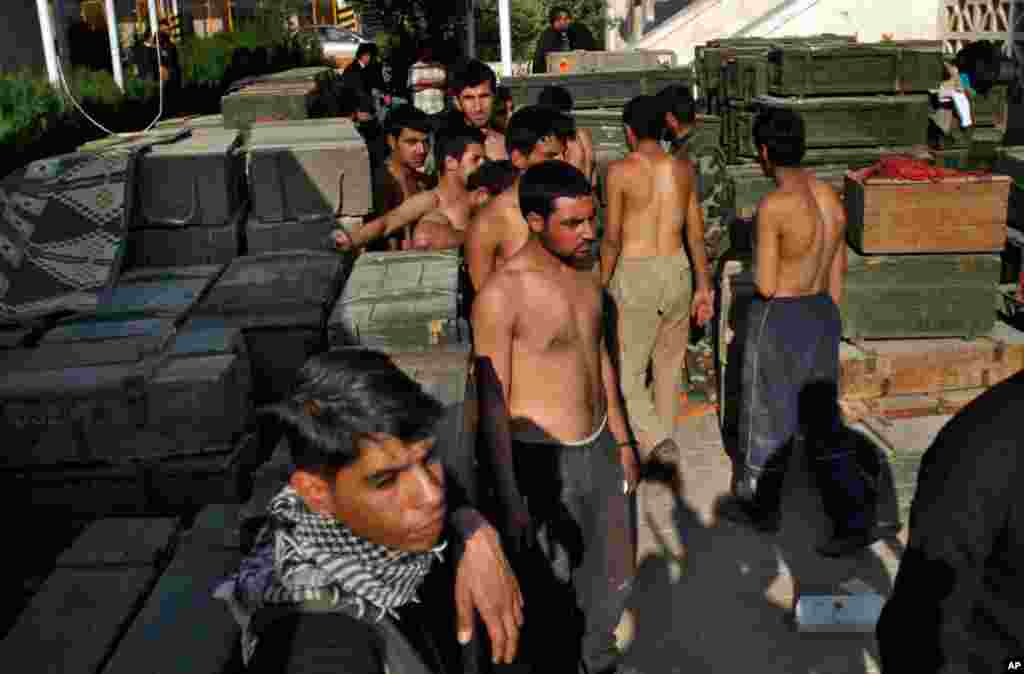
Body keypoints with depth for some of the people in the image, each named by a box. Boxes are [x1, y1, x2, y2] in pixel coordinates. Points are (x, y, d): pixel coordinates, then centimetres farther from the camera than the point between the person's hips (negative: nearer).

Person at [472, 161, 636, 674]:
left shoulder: (584, 276, 3)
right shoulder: (501, 295, -20)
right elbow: (493, 404, -18)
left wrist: (622, 441, 19)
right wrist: (510, 500, -18)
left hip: (599, 449, 7)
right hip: (544, 460, -7)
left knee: (612, 577, 22)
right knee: (550, 595, 9)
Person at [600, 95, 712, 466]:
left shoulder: (620, 170, -9)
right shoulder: (683, 168, 4)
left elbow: (612, 236, -9)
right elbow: (695, 233, 6)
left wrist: (603, 283, 3)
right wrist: (703, 286, 13)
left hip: (636, 273, -5)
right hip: (678, 269, 5)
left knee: (628, 368, 6)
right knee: (669, 363, 18)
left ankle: (656, 440, -7)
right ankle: (663, 433, 31)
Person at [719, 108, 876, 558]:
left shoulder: (773, 206, -22)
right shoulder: (830, 197, 3)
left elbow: (765, 286, -19)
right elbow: (837, 272, 10)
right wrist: (826, 323, 20)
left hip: (779, 321, -7)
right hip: (822, 315, 7)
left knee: (767, 419, 12)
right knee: (823, 423, 13)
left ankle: (759, 506, 31)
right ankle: (854, 520, 11)